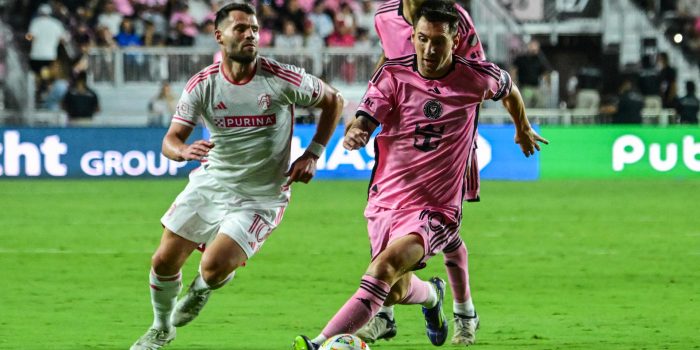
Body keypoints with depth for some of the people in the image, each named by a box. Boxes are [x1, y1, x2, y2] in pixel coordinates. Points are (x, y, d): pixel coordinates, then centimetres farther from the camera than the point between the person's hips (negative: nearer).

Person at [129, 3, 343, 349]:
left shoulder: (283, 79, -15)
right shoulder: (202, 84, -8)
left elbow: (333, 100, 1)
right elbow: (170, 139, -8)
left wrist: (312, 155, -5)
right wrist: (184, 150, -33)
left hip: (259, 197, -3)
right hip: (209, 184, 3)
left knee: (214, 268, -19)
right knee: (164, 262, 3)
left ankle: (201, 290, 21)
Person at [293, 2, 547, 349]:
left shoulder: (477, 78, -5)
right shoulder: (392, 75, -5)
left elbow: (509, 89, 19)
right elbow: (363, 122, -15)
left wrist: (523, 129, 37)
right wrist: (354, 134, -40)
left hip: (435, 209, -3)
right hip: (386, 200, 3)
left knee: (384, 269, -27)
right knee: (398, 290, 13)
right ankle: (432, 295, 52)